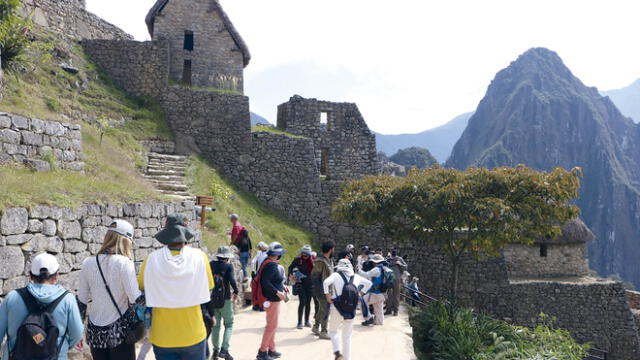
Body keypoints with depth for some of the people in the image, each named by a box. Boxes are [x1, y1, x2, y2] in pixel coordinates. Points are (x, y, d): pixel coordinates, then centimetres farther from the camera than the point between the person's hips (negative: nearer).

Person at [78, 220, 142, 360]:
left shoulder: (88, 263, 0)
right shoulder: (124, 263, -14)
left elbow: (81, 301, 6)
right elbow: (135, 297, -16)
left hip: (95, 332, 5)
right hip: (120, 331, -4)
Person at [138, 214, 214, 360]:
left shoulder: (152, 259, -12)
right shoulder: (199, 257, -13)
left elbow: (141, 288, 4)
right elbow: (207, 291, -1)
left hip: (162, 337, 0)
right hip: (193, 335, 0)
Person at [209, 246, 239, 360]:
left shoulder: (211, 264, 2)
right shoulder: (228, 266, -9)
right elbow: (232, 280, -19)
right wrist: (236, 292, -4)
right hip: (225, 299, -4)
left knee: (216, 325, 15)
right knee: (229, 325, 6)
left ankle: (216, 350, 20)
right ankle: (224, 350, -7)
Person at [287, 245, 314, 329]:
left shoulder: (311, 261, 4)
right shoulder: (298, 259, -3)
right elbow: (290, 268, 1)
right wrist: (291, 275, -14)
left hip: (309, 284, 3)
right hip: (300, 283, -3)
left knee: (308, 303, 9)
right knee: (303, 302, -11)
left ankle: (307, 321, 22)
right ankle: (300, 322, -2)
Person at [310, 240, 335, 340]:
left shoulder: (329, 260, 9)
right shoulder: (320, 261, -19)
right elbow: (314, 276, -19)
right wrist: (318, 291, -20)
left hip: (328, 290, 9)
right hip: (322, 290, -9)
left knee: (321, 309, 19)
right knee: (325, 310, -5)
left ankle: (315, 327, 34)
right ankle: (323, 332, 4)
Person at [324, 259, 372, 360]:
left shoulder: (336, 275, -5)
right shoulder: (356, 277, 7)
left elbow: (326, 282, -22)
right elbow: (368, 283, 17)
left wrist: (327, 296, -12)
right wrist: (360, 293, 16)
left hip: (337, 310, -3)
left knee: (333, 331, 16)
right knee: (347, 336, 15)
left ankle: (337, 351, -5)